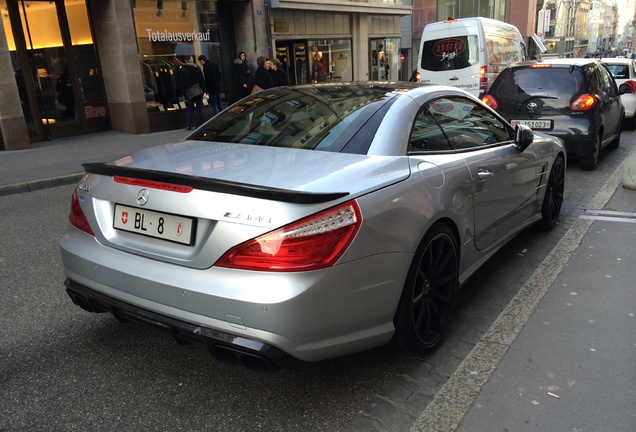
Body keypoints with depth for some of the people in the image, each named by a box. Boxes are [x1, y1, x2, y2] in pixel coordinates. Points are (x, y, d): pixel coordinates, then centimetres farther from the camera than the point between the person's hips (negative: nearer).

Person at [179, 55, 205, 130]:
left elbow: (181, 83, 6)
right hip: (198, 91, -2)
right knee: (199, 108, 2)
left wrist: (184, 94, 10)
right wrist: (204, 90, 3)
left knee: (190, 109, 9)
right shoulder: (197, 68, -1)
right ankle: (199, 125, 0)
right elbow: (202, 80, -3)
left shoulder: (182, 70, 5)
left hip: (189, 92, 2)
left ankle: (188, 125, 0)